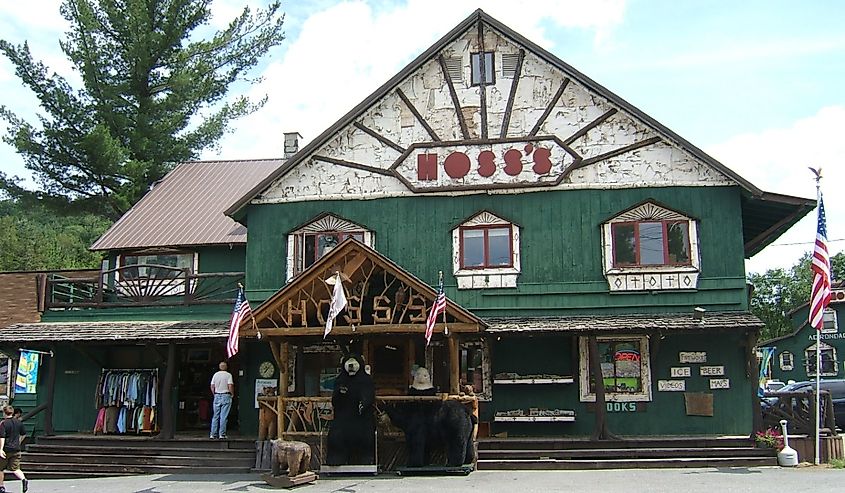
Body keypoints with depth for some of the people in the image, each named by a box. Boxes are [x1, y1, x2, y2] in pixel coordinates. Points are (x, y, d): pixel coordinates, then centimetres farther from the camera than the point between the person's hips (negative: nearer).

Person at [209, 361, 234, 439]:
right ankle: (222, 434, -4)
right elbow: (230, 386, -14)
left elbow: (212, 387, 7)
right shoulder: (228, 375, -7)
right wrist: (232, 394, 1)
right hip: (226, 396, -4)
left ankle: (213, 434, 7)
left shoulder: (215, 374, 7)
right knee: (223, 416, -2)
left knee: (215, 416, 8)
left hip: (217, 396, 4)